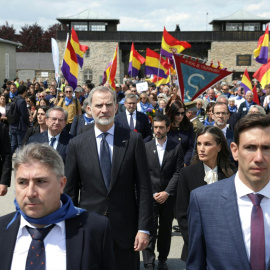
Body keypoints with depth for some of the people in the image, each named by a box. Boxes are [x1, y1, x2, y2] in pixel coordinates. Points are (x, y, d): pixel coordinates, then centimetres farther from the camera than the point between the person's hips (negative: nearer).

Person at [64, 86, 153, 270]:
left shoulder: (133, 140, -2)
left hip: (125, 229, -1)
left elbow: (144, 187, -3)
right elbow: (70, 191, 5)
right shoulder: (77, 144, 1)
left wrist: (144, 228, -7)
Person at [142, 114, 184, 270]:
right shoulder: (146, 147, 3)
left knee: (166, 230, 10)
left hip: (168, 197, 1)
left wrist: (167, 192, -9)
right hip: (150, 196, -1)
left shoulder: (176, 148, 3)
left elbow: (178, 172, -2)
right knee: (150, 230, -6)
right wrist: (152, 193, -7)